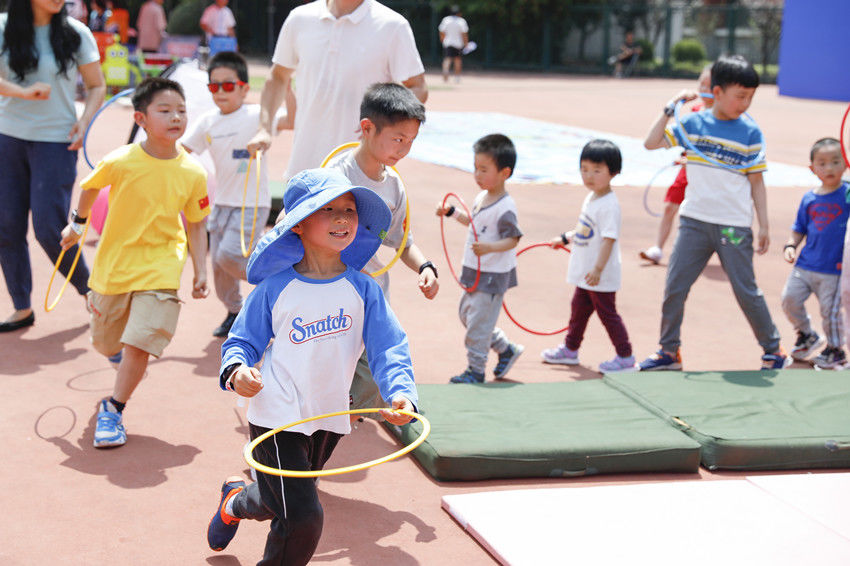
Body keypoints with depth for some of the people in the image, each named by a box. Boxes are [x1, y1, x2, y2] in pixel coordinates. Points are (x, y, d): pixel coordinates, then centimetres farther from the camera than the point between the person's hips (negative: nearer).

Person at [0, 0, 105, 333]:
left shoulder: (75, 33, -1)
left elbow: (96, 86, 6)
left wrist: (84, 121, -11)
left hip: (56, 142, -2)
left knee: (49, 228, -7)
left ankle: (88, 287, 18)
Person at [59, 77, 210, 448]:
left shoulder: (193, 173, -12)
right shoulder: (120, 162, -16)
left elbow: (195, 224, 1)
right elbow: (90, 187, 6)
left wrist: (200, 272, -3)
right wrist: (78, 223, 18)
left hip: (160, 268, -1)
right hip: (113, 264, 1)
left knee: (140, 343, -13)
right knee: (106, 343, 18)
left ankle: (113, 409, 6)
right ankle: (124, 356, 55)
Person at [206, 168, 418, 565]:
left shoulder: (363, 289, -5)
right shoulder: (274, 287, -11)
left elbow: (388, 348, -7)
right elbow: (243, 340, -1)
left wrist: (401, 393, -25)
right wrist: (236, 369, -24)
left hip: (330, 418, 4)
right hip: (278, 417, -4)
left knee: (279, 504, 24)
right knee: (302, 517, -14)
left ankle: (235, 500, 57)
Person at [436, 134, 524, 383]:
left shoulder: (505, 208, -22)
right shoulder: (481, 198, 5)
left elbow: (512, 239, -24)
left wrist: (489, 247, -38)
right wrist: (451, 212, 18)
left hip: (493, 276, -10)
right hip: (475, 271, 10)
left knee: (478, 321, -3)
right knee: (467, 313, 20)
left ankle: (475, 370, 12)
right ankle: (506, 349, 32)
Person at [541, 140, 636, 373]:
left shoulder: (609, 205, -22)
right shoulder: (590, 198, 8)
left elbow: (609, 239, -26)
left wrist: (598, 269, -30)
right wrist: (564, 238, 24)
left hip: (602, 277, -9)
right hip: (586, 274, 9)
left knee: (607, 313, 0)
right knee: (579, 309, 20)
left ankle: (625, 357, 11)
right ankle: (570, 349, 35)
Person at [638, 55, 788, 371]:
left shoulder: (751, 133, 0)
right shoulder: (693, 123, 3)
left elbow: (756, 183, 2)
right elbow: (651, 143, 3)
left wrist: (764, 226, -1)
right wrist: (670, 109, -4)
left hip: (734, 227, -2)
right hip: (694, 222, 2)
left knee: (747, 292, 3)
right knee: (674, 287, 3)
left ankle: (774, 352, 19)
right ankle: (669, 352, 17)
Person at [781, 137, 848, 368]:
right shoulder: (809, 199, 5)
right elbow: (799, 230, 15)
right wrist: (790, 246, 0)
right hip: (805, 263, 4)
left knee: (830, 310, 0)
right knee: (789, 298, -1)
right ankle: (806, 336, 25)